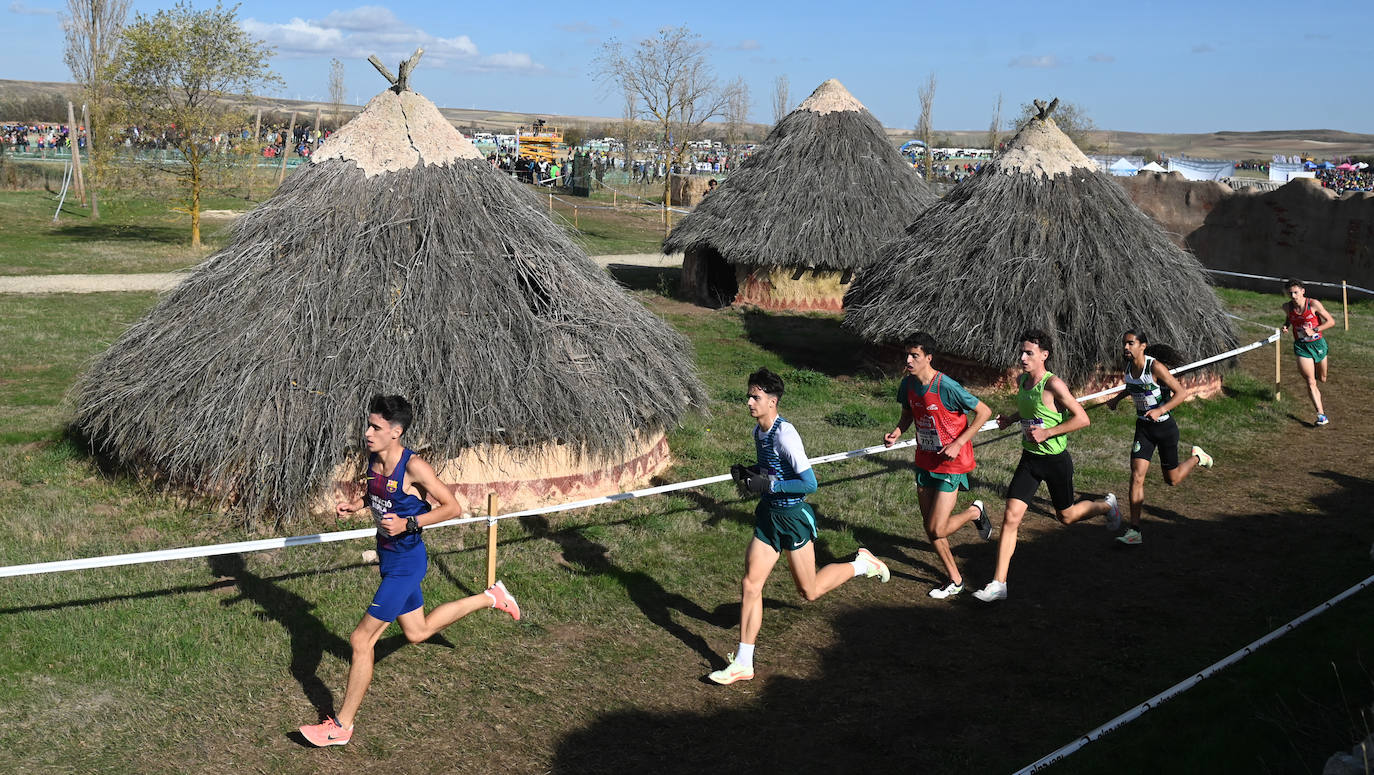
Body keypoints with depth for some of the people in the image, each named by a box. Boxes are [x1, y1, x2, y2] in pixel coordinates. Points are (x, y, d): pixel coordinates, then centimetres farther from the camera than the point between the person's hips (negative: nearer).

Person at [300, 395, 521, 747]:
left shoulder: (413, 467, -24)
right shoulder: (373, 460, -1)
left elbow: (452, 507, -18)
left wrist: (408, 523, -27)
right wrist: (356, 504, 0)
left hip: (405, 562, -9)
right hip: (389, 557, 9)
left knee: (361, 639, -7)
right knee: (417, 632, 25)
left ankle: (342, 726, 6)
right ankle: (491, 598, 40)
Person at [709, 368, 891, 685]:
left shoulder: (785, 434, -22)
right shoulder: (758, 431, 5)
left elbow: (810, 483, -24)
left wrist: (767, 485, -25)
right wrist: (752, 474, 2)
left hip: (793, 516, -8)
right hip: (768, 515, 8)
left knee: (809, 591, 7)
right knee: (750, 585, 1)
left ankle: (862, 564, 31)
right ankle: (743, 663, 7)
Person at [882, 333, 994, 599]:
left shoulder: (947, 387, -23)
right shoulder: (907, 384, -2)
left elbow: (984, 412, -15)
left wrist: (958, 444, -19)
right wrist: (897, 432, -5)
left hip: (950, 464, -7)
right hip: (925, 462, 7)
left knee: (937, 530, -9)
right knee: (929, 528, 9)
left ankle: (975, 512, 21)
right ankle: (955, 580, 26)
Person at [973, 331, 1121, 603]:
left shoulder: (1053, 384, -20)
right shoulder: (1021, 381, 2)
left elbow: (1082, 418, -19)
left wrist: (1047, 433, -23)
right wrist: (1010, 419, 5)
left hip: (1056, 460, -5)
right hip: (1029, 458, 5)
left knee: (1066, 516, 15)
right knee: (1011, 516, -6)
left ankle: (1107, 506, 49)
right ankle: (999, 584, -5)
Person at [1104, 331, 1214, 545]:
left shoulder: (1155, 366, -20)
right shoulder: (1129, 366, 0)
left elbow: (1182, 393, -20)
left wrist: (1161, 410, -32)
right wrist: (1117, 398, 11)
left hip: (1165, 426, -5)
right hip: (1143, 427, 5)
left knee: (1172, 479, 10)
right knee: (1136, 476, -11)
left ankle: (1197, 457, 43)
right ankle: (1134, 531, -11)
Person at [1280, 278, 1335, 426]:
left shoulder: (1313, 304, -14)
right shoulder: (1287, 307, -4)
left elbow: (1331, 321, -9)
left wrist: (1313, 331, -20)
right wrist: (1286, 325, -2)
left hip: (1317, 344, 0)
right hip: (1301, 347, 1)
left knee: (1322, 379, 17)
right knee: (1311, 382, -10)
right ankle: (1321, 414, -11)